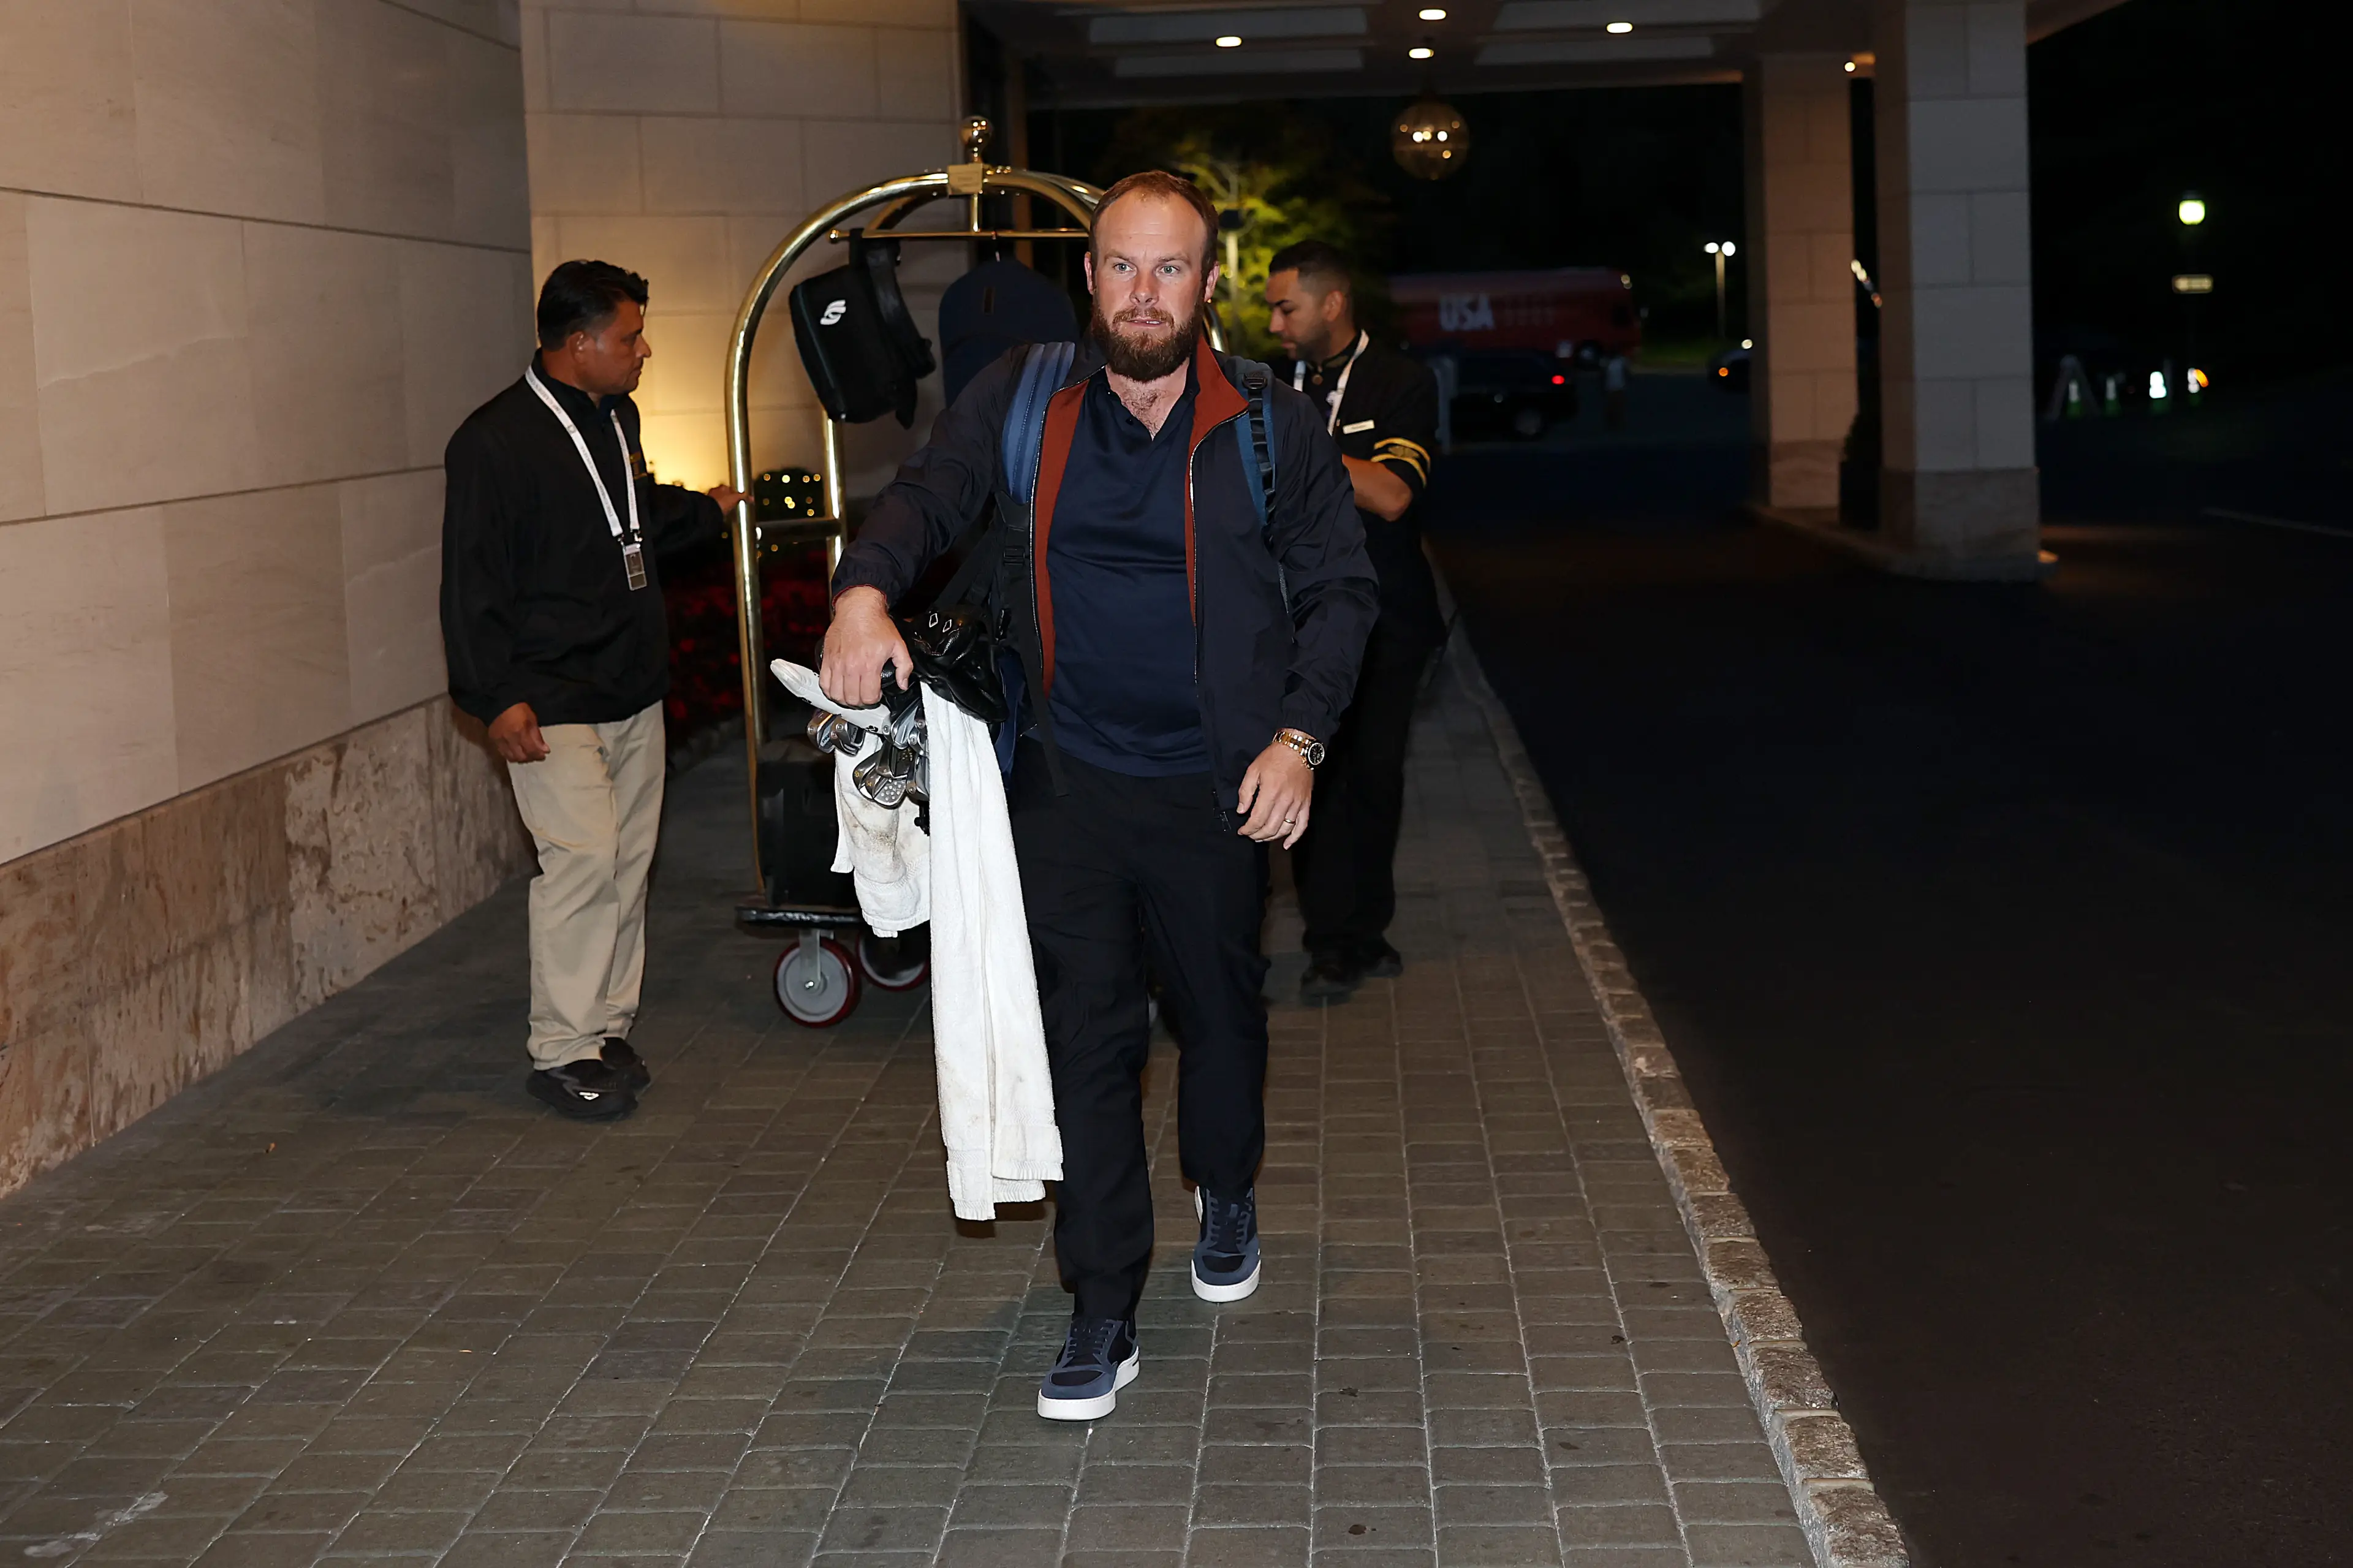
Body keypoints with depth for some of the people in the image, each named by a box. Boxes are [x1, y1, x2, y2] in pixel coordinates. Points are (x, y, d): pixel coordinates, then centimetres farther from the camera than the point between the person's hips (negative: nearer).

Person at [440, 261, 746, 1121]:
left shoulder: (617, 419, 13)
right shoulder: (495, 440, -13)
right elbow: (472, 582, -15)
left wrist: (705, 510, 48)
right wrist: (498, 696, -19)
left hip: (635, 693, 8)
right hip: (553, 706, -8)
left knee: (629, 863, 9)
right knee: (583, 858, -13)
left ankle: (609, 1027, 20)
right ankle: (562, 1050, -3)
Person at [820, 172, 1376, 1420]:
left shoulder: (1270, 426, -3)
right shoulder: (1023, 401, -1)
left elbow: (1339, 587, 4)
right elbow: (928, 494, -4)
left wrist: (1300, 734, -7)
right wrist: (866, 587, -26)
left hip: (1211, 786, 0)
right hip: (1065, 779, 0)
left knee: (1220, 1007, 17)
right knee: (1085, 1037, -2)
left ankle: (1227, 1193, 47)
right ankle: (1102, 1316, 5)